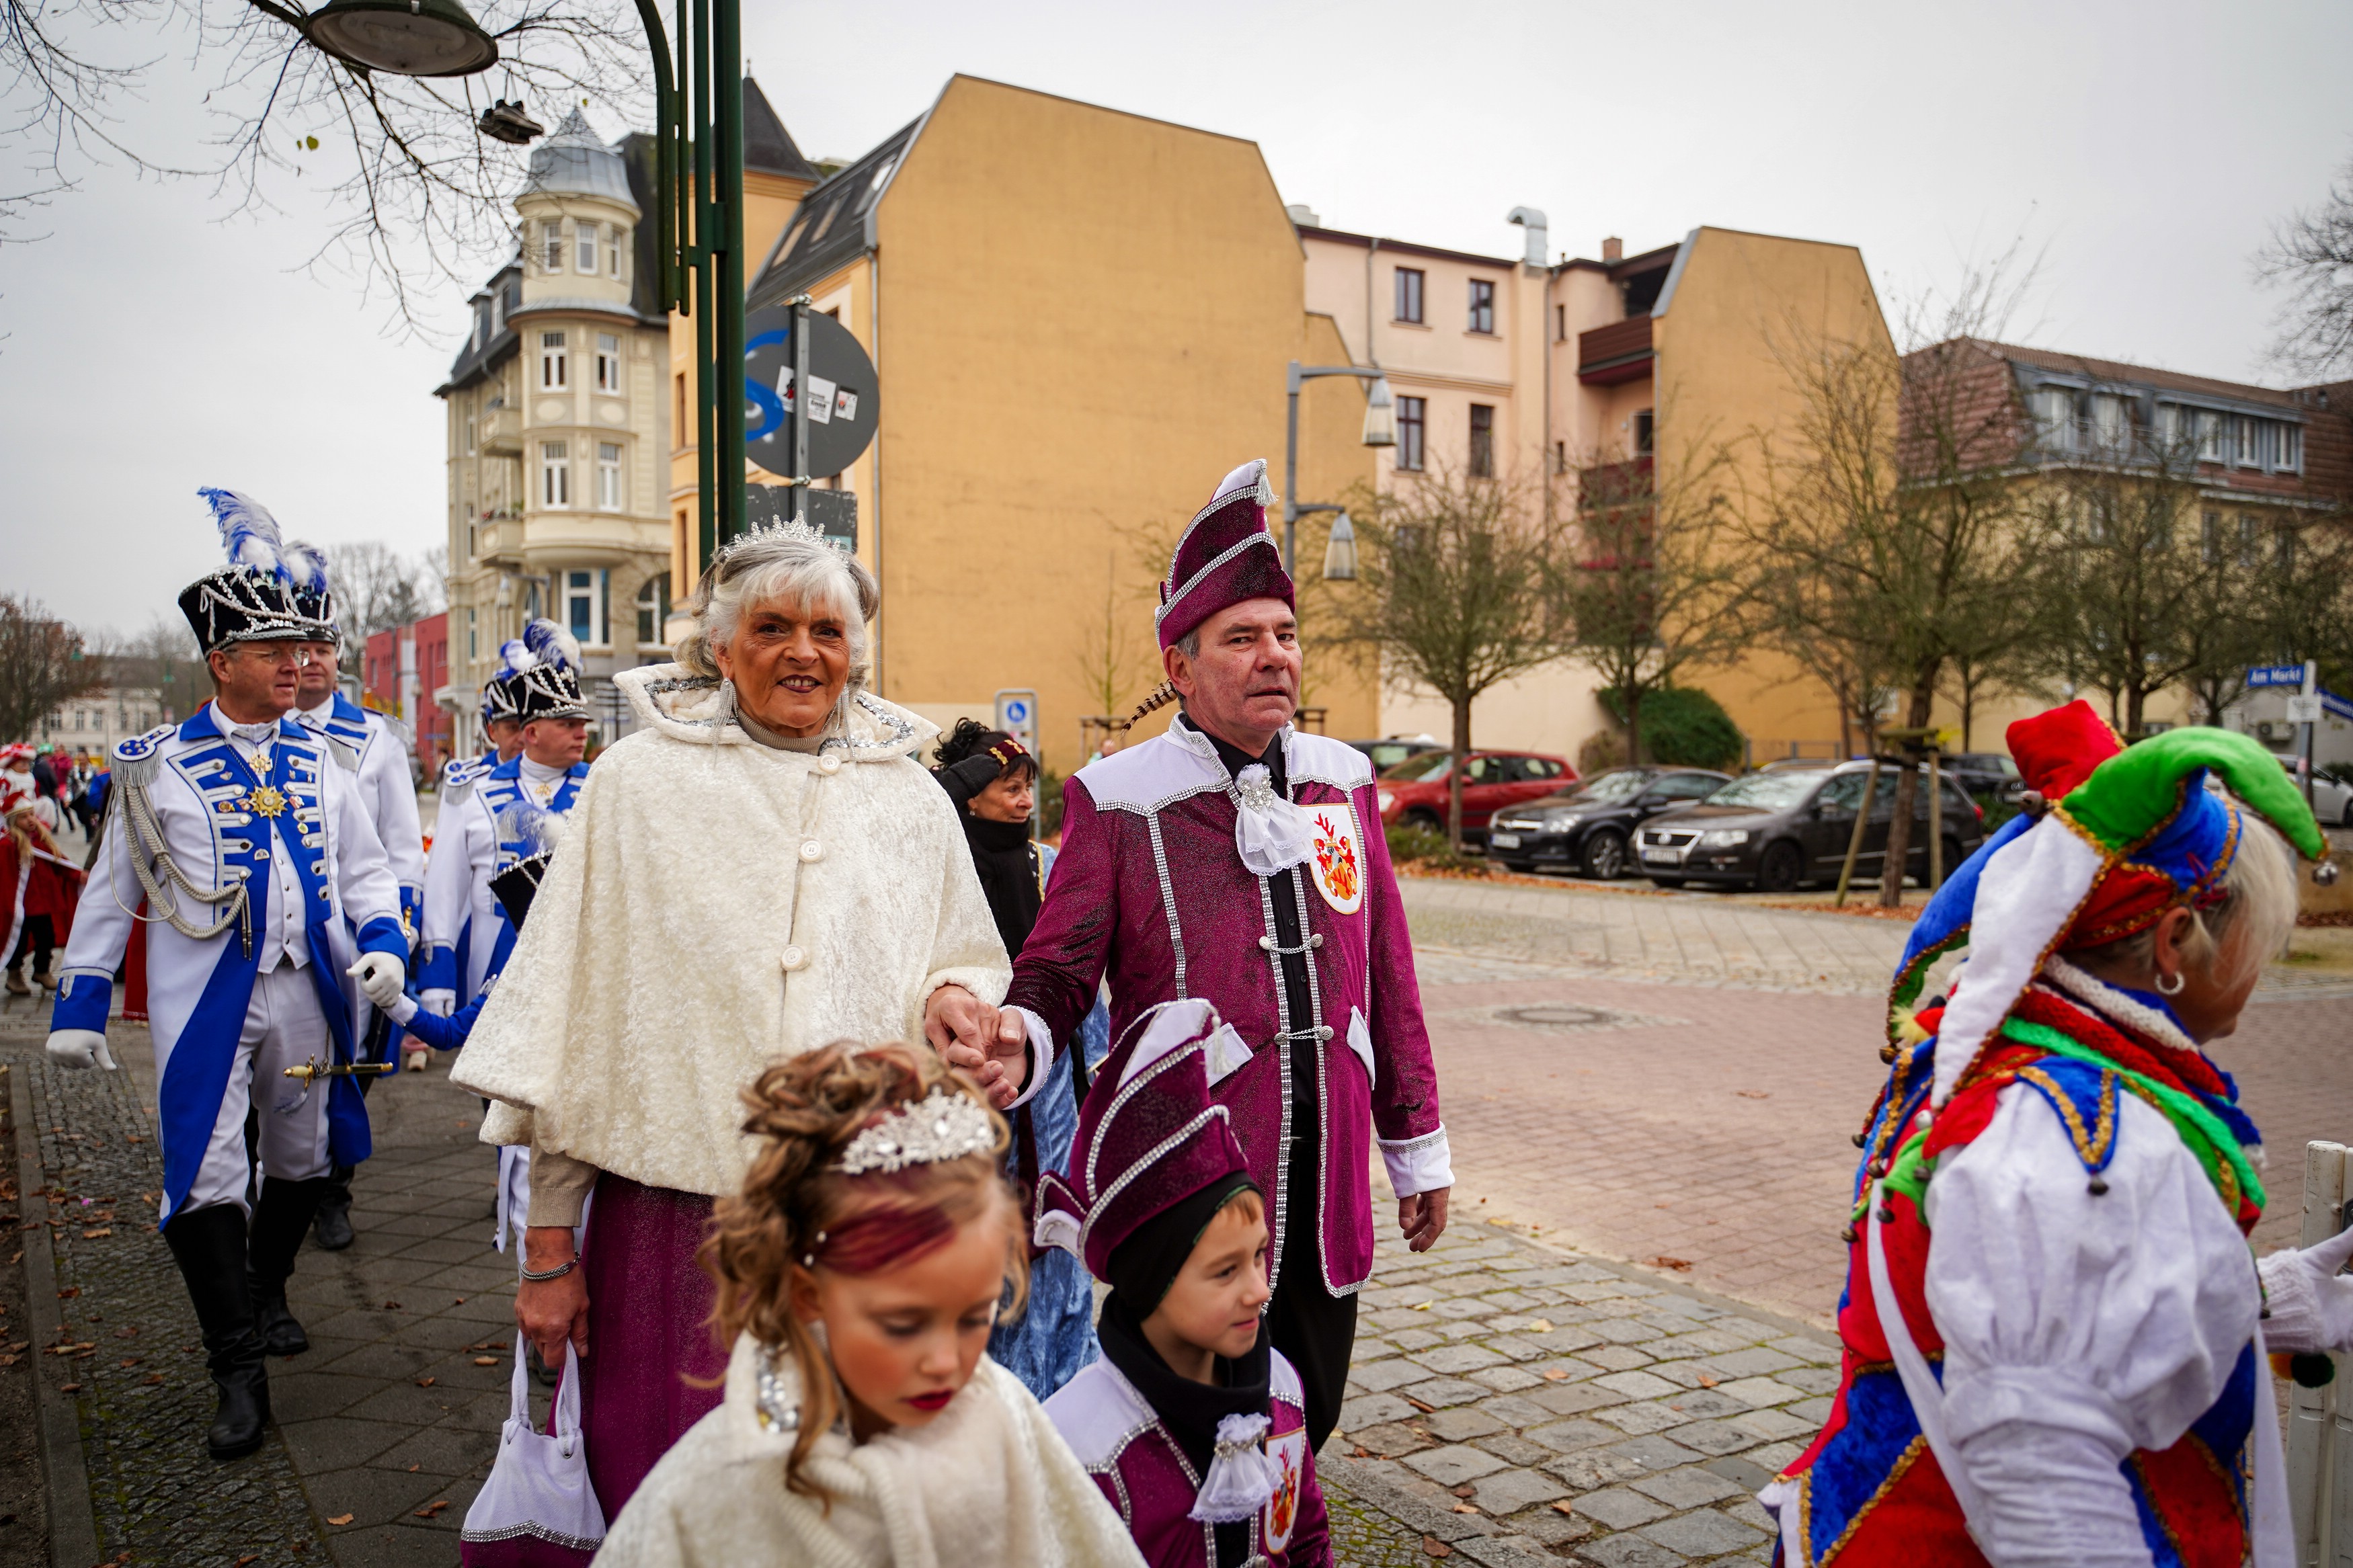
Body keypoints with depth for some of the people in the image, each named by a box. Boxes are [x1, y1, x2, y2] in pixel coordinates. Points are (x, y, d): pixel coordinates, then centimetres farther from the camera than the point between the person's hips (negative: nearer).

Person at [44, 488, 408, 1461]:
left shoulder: (319, 761, 6)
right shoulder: (159, 766, -3)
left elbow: (364, 866, 11)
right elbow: (112, 889, 3)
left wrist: (382, 940, -7)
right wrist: (81, 1000, 2)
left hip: (305, 993, 4)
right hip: (205, 1003, -4)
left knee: (303, 1160, 17)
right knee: (205, 1178, -7)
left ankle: (266, 1294, 41)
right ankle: (240, 1372, 2)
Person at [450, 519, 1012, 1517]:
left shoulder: (912, 800, 7)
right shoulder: (639, 781, 1)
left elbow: (970, 971, 17)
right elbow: (569, 1014, 1)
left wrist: (950, 998, -8)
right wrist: (548, 1245, 0)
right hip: (674, 1218, -1)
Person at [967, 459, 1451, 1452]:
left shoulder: (1342, 779, 8)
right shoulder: (1117, 800, -7)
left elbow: (1388, 976, 12)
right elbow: (1058, 971, -5)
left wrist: (1418, 1146, 14)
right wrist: (1021, 1043, -29)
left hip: (1324, 1177, 5)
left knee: (1307, 1422, 17)